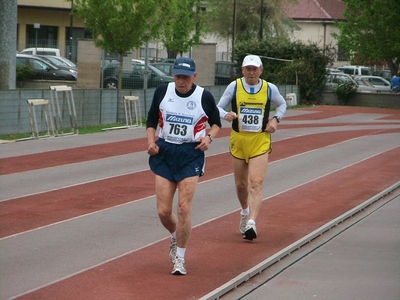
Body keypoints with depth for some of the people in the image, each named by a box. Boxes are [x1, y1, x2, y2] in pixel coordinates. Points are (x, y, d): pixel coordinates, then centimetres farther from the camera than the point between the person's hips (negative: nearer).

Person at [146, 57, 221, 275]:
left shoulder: (204, 97, -6)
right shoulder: (162, 91, 0)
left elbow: (216, 123, 10)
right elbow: (152, 120, 12)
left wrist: (209, 137, -10)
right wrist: (151, 141, -5)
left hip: (191, 155, -2)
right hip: (164, 152, 2)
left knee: (184, 208, -10)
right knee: (163, 211, 0)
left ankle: (180, 256, 5)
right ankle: (176, 238, 33)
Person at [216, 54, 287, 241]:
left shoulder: (270, 89, 0)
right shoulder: (234, 87, -2)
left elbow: (282, 104, 19)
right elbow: (218, 107, 2)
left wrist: (276, 119, 0)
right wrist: (226, 115, -20)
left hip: (260, 142, -1)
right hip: (238, 140, 2)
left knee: (256, 183, -15)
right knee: (240, 184, 13)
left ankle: (251, 223, -23)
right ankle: (245, 212, 41)